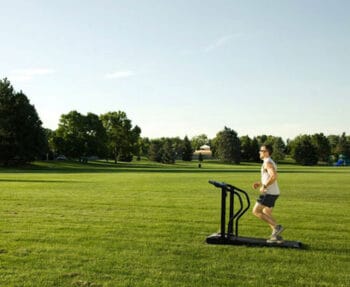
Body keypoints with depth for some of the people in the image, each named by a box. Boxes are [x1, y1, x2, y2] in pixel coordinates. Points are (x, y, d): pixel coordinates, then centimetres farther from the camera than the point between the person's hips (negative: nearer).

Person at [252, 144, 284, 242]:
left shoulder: (268, 162, -14)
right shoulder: (270, 162, 18)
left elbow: (274, 176, -29)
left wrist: (264, 186, -21)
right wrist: (259, 183, 16)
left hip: (269, 193, -10)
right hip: (272, 193, 10)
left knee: (256, 211, -7)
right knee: (266, 214, 15)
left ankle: (277, 227, -7)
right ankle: (276, 236, 15)